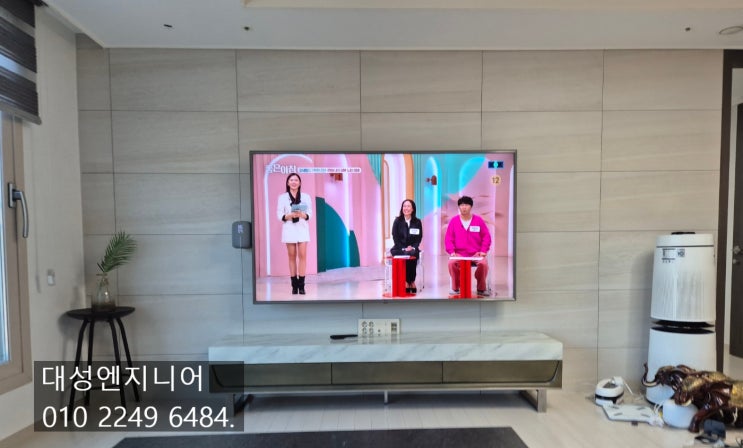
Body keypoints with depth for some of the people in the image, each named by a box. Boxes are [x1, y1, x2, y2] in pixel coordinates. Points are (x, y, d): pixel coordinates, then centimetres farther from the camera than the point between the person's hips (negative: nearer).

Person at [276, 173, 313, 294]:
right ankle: (294, 285, 11)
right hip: (289, 229, 0)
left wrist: (303, 215, -19)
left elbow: (310, 213, 2)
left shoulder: (306, 196, 5)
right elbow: (279, 215, -1)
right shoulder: (282, 197, 2)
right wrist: (290, 216, -18)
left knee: (302, 255, -5)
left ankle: (301, 285, -1)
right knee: (292, 256, 4)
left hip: (302, 229, 0)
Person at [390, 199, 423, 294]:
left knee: (412, 254, -33)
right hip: (399, 248, -1)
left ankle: (408, 282, -22)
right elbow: (395, 237, -2)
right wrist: (403, 248, -16)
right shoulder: (397, 221, 3)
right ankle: (411, 283, -23)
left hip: (412, 248, 1)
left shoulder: (417, 222, 6)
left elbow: (419, 238, 3)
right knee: (407, 255, -33)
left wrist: (412, 247, -16)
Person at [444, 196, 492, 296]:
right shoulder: (453, 221, 4)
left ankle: (481, 288, -7)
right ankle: (455, 288, -11)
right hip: (459, 254, 0)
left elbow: (486, 236, 6)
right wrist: (451, 251, -10)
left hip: (476, 254, 0)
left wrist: (483, 251, -5)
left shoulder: (479, 220, 4)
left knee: (483, 263, -30)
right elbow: (448, 238, 3)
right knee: (452, 262, -31)